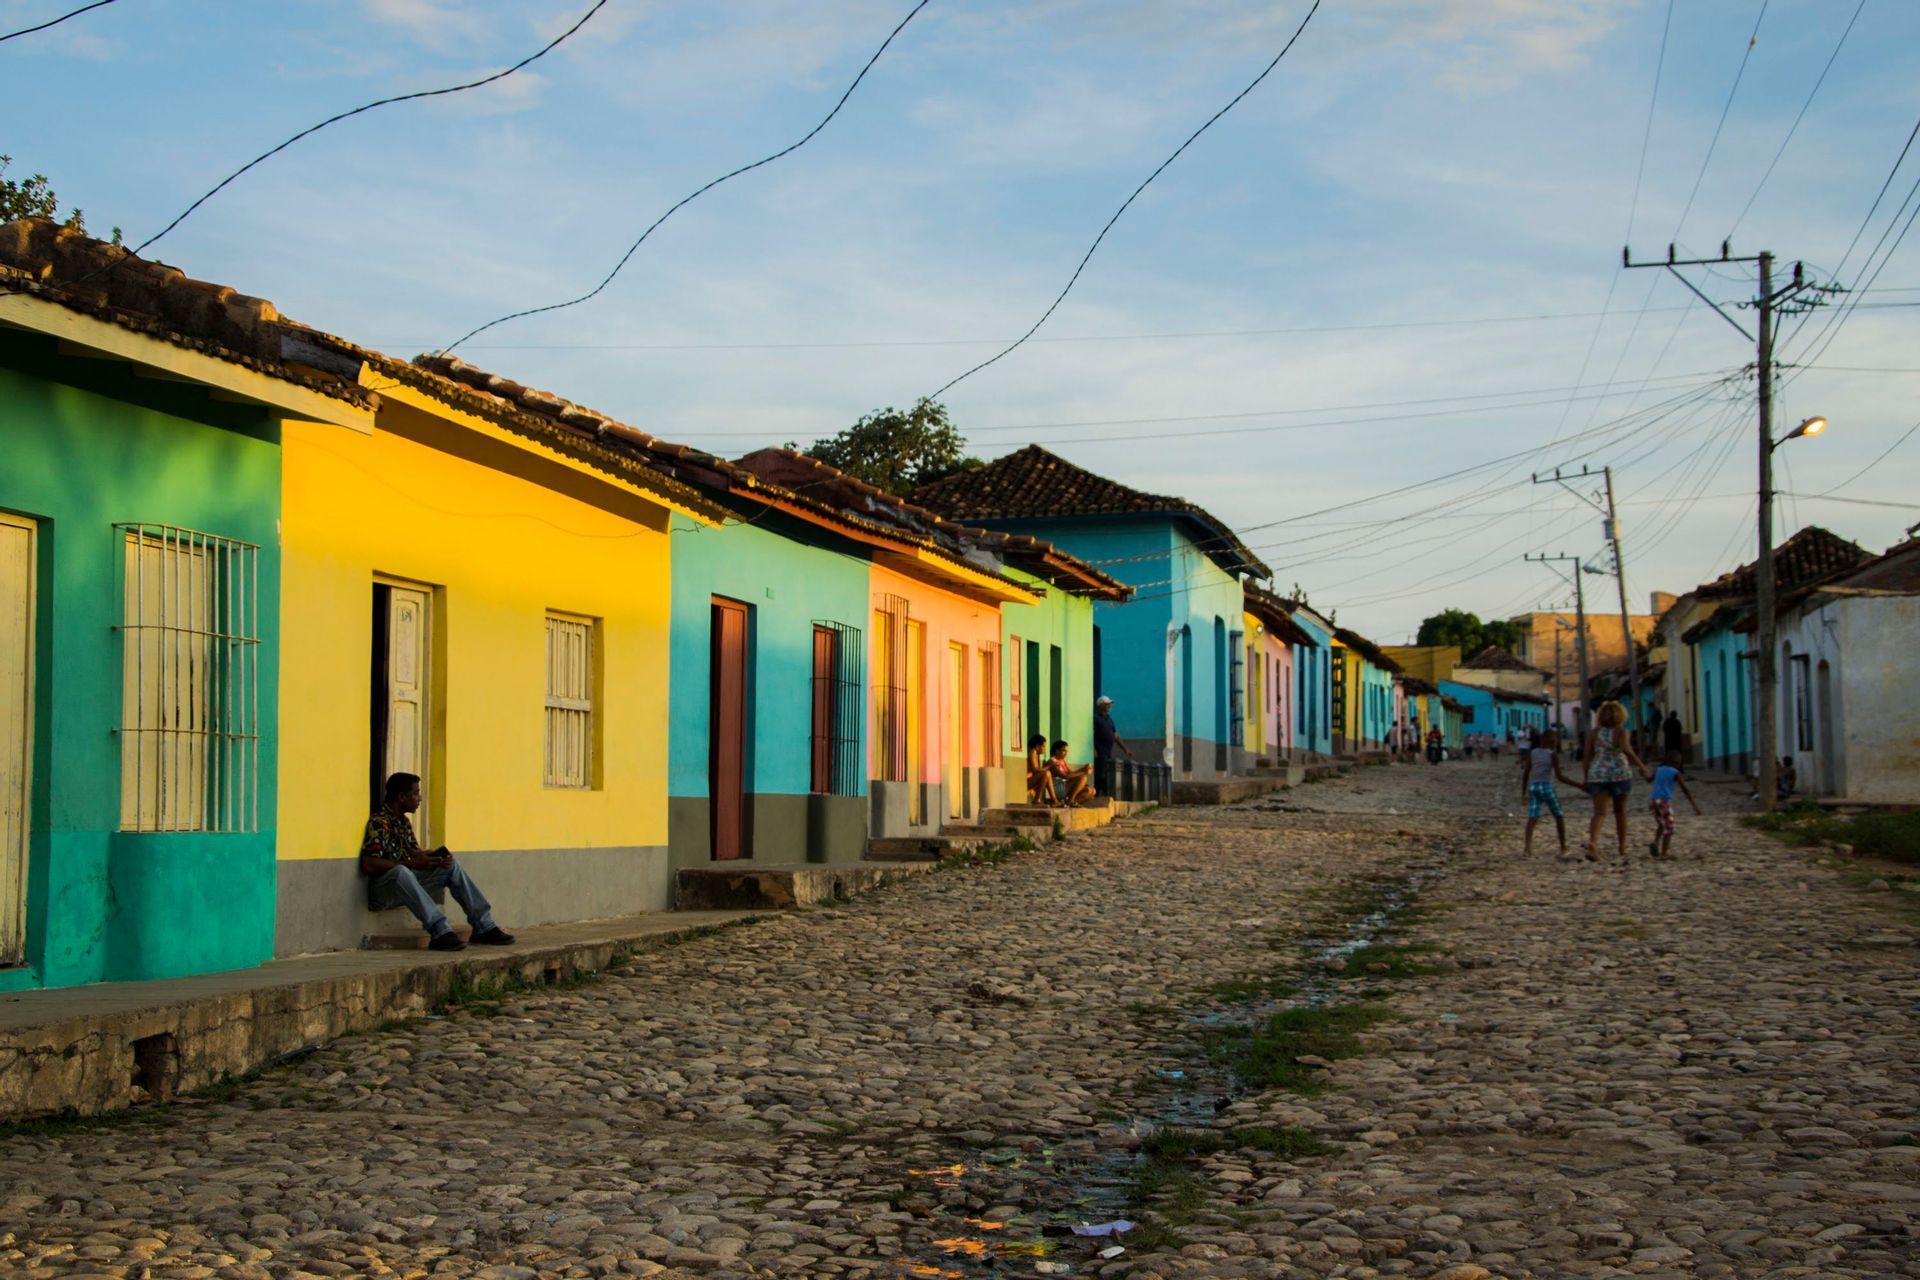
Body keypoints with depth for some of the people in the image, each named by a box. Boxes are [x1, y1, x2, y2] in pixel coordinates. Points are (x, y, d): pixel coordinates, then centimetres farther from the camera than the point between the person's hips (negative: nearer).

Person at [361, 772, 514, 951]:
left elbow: (415, 853, 16)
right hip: (381, 892, -10)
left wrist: (437, 858, -7)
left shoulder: (404, 821, 13)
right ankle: (440, 932, -46)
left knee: (452, 867, 5)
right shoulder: (378, 823, -17)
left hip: (407, 883, 10)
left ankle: (484, 926, -2)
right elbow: (367, 866, -26)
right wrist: (411, 864, -26)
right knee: (402, 872, -40)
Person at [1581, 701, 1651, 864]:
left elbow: (1586, 756, 3)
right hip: (1619, 774, -2)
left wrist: (1585, 777, 9)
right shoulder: (1620, 732, -3)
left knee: (1599, 813, -7)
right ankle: (1622, 848, 24)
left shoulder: (1594, 733, 7)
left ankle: (1591, 840, -33)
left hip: (1597, 775, 2)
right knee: (1620, 812, 15)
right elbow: (1625, 750, -21)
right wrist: (1640, 766, -13)